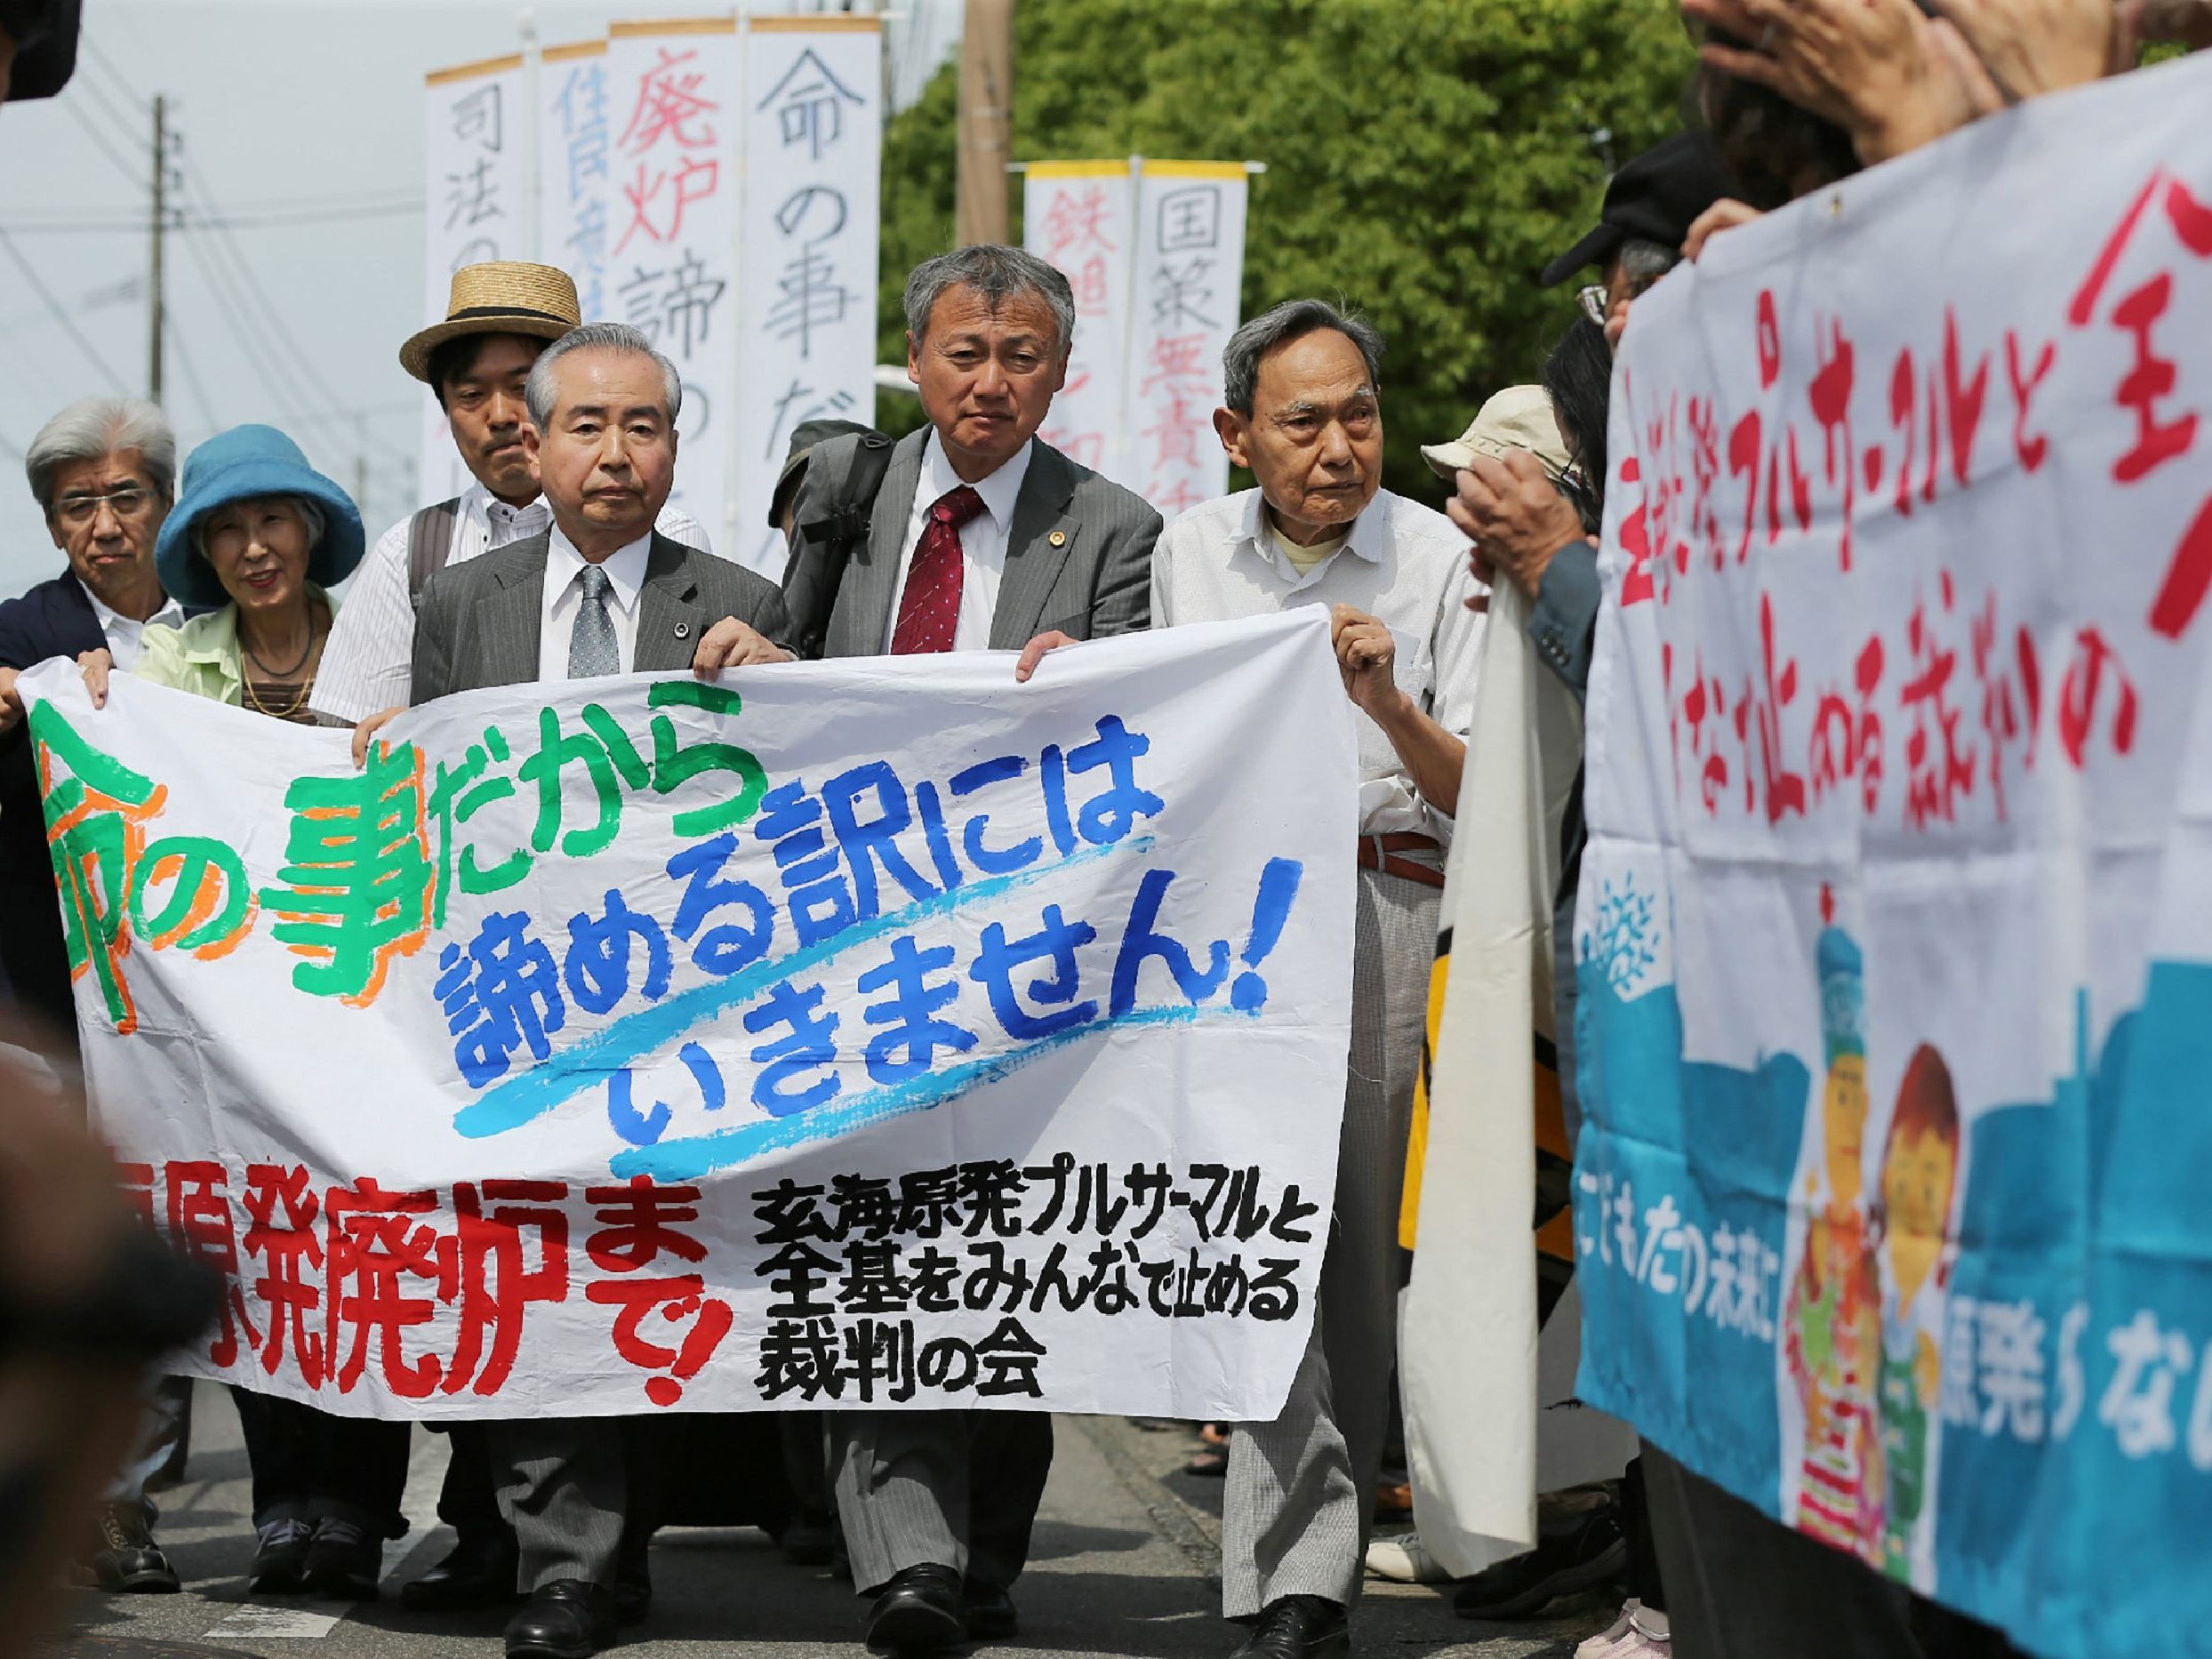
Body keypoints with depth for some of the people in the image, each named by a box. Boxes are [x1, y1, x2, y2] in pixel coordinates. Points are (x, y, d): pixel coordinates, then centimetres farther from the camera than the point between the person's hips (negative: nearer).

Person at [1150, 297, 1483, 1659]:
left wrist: (1389, 705, -17)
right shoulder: (1189, 552, 13)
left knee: (1357, 1231, -2)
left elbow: (1475, 791, 0)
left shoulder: (1440, 563, 3)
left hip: (1380, 906, -2)